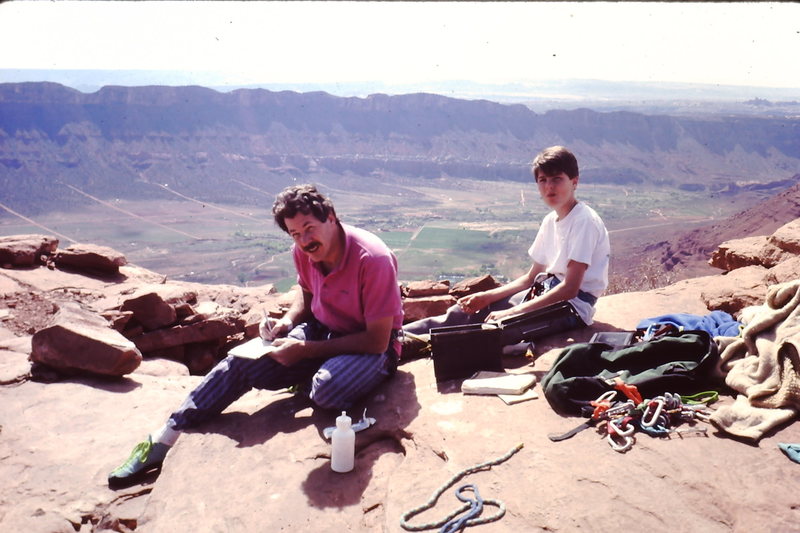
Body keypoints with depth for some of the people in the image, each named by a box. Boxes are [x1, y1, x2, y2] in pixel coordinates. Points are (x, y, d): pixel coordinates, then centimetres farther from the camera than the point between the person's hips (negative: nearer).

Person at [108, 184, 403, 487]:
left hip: (374, 346, -5)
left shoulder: (372, 259, -28)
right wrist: (288, 322, -6)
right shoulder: (304, 252, -8)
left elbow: (377, 340, -25)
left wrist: (304, 351, -24)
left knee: (328, 389, -37)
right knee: (240, 362, -11)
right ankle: (163, 440, -1)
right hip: (321, 330, 6)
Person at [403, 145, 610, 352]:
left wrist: (512, 312, -24)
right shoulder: (550, 220, 12)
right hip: (547, 292, 8)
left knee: (501, 324, -30)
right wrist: (488, 296, -2)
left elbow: (570, 288, -21)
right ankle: (398, 336, -10)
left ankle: (413, 343, -34)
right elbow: (531, 277, 13)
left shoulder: (584, 221, -14)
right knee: (472, 308, -5)